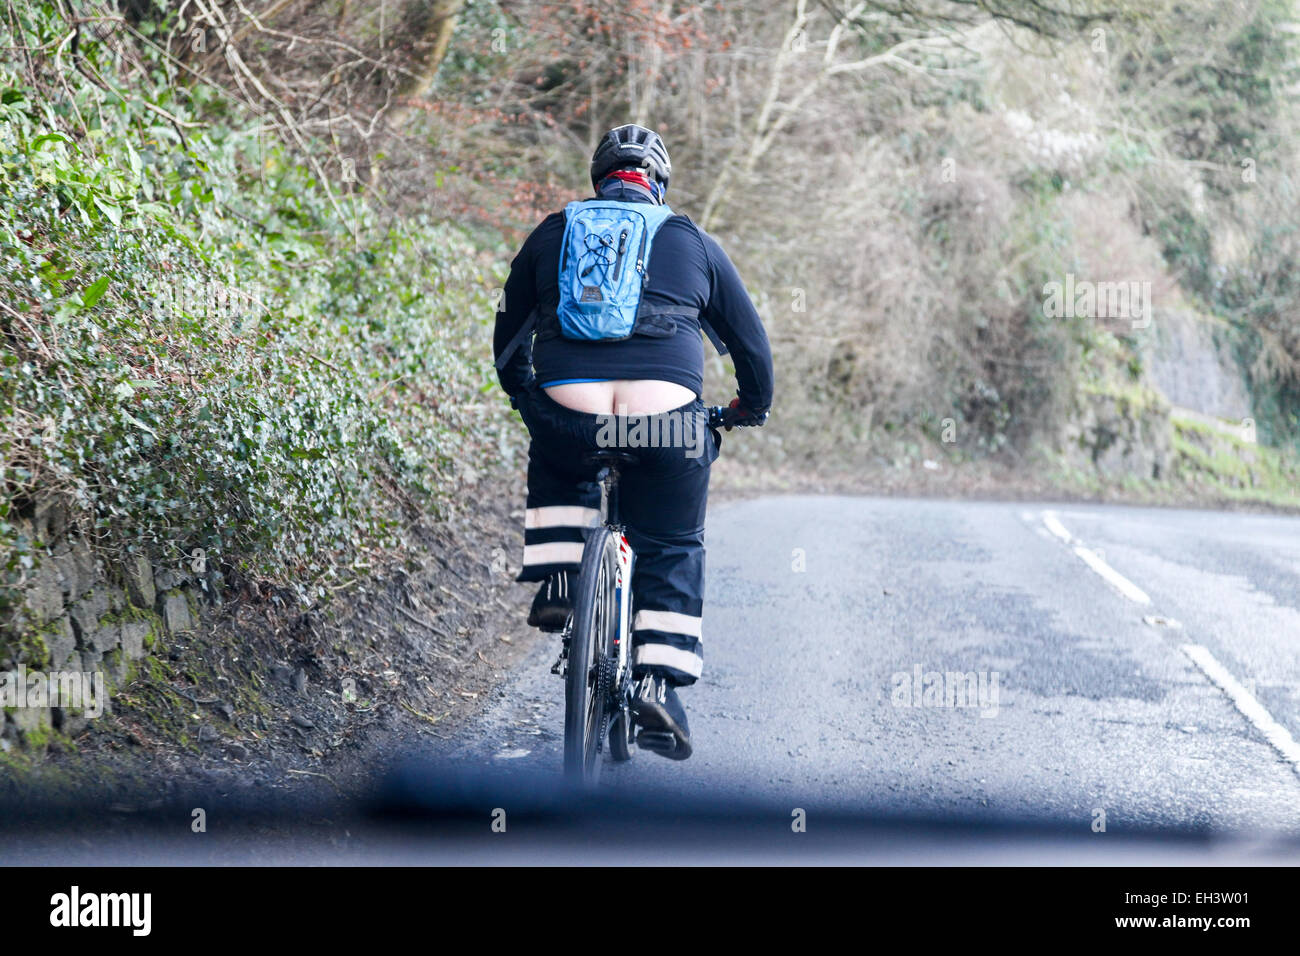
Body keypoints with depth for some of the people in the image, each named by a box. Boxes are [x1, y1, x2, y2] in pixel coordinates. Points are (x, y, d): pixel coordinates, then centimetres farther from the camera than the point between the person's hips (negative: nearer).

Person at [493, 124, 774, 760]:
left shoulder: (550, 235, 19)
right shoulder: (692, 242, 17)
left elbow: (508, 340, 27)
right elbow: (751, 342, 24)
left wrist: (526, 400, 45)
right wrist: (753, 405, 42)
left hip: (567, 415, 1)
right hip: (667, 418, -1)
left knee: (557, 472, 36)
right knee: (673, 549, 19)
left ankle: (556, 577, 19)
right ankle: (659, 681, 9)